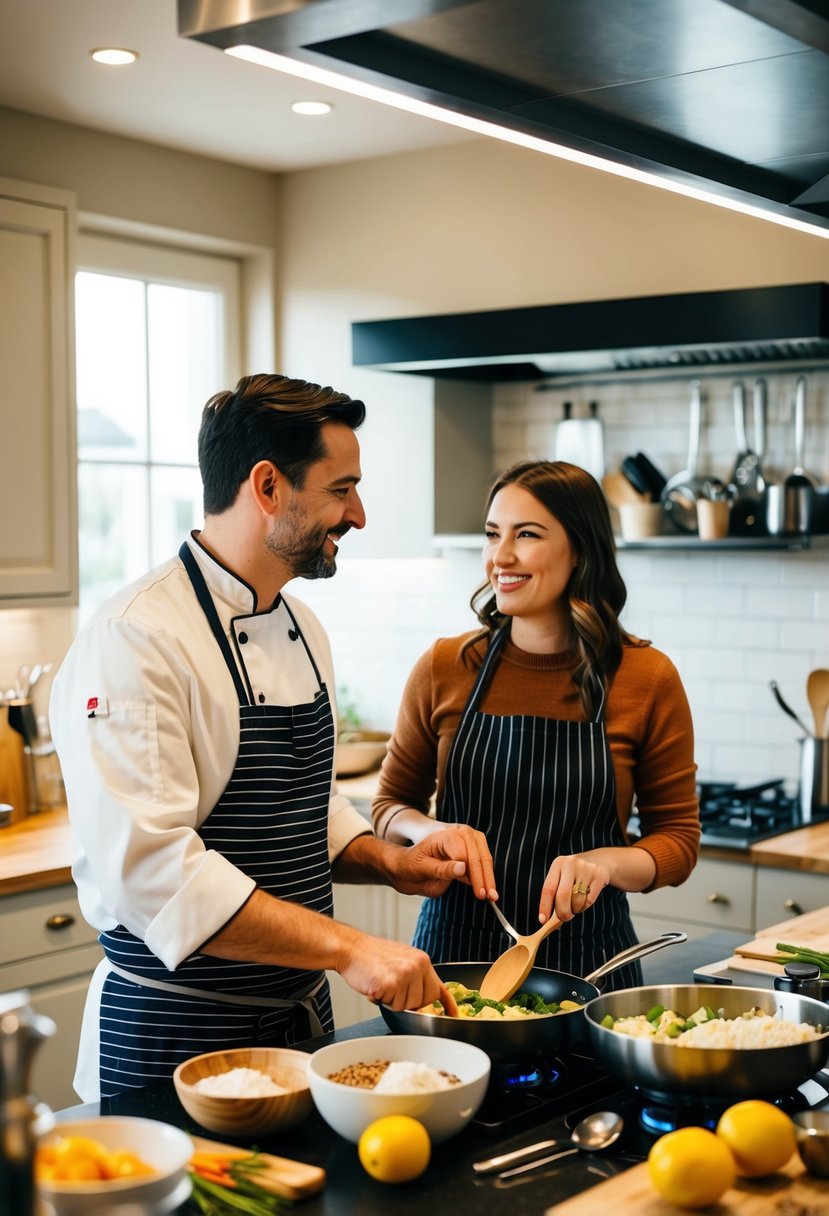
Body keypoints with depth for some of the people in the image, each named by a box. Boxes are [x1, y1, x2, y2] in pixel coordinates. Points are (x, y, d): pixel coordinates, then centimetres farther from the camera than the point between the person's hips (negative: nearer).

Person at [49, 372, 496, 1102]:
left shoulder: (301, 629, 9)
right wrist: (346, 947, -29)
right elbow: (152, 866, -29)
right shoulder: (134, 644, -21)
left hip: (302, 1017, 8)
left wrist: (391, 863, 0)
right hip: (175, 1039, -8)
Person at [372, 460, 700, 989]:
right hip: (454, 948, 1)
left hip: (585, 960, -1)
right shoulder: (444, 668, -4)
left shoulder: (647, 679, -7)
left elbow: (678, 840, -1)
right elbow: (391, 803, 8)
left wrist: (604, 861, -20)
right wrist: (433, 831, -14)